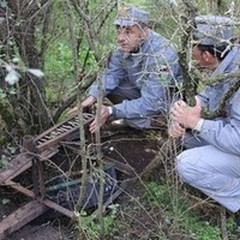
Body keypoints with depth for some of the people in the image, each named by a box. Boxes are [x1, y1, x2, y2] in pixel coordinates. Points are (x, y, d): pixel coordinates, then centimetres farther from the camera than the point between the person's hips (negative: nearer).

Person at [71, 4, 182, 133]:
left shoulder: (160, 55, -36)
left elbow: (151, 103, -38)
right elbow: (112, 74, -9)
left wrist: (111, 111, -42)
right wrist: (93, 96, -28)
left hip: (169, 96, -6)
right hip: (141, 89, 6)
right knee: (110, 84, -11)